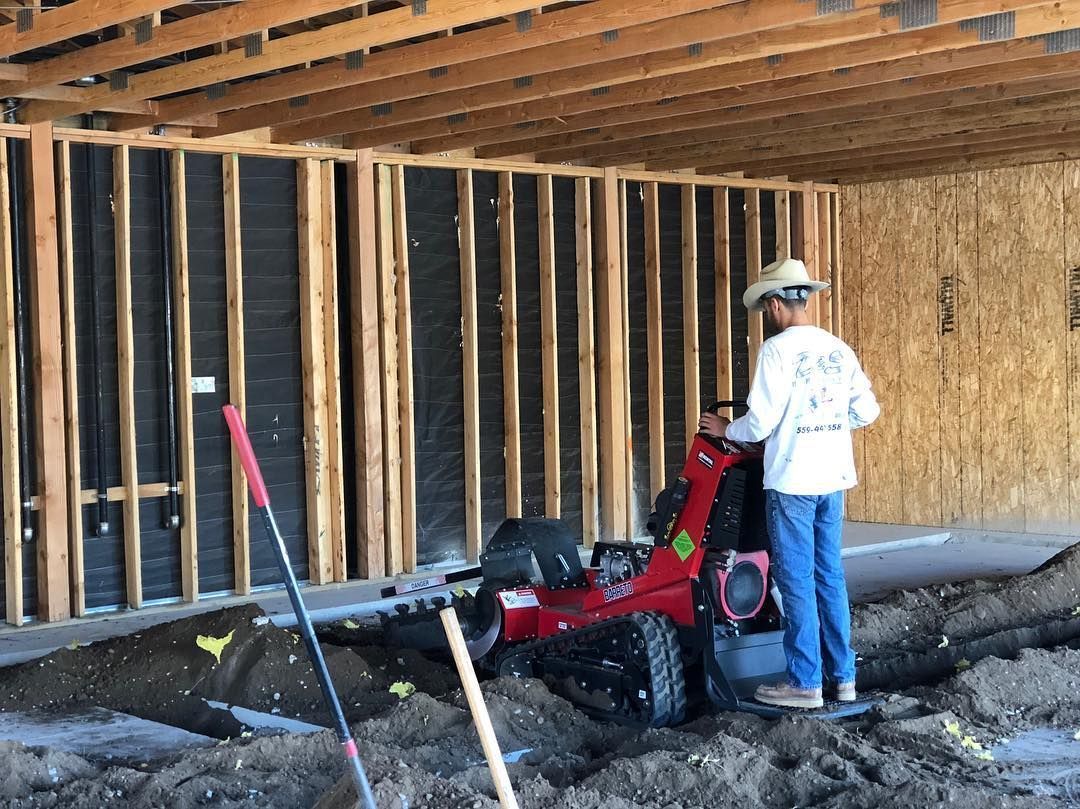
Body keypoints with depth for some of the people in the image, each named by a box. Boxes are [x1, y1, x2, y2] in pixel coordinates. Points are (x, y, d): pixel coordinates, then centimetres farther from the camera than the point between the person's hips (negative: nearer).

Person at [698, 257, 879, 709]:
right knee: (829, 577, 13)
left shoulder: (777, 349, -12)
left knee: (797, 582, 0)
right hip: (832, 480, 7)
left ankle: (805, 683, 4)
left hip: (791, 482, -7)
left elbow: (760, 422, -14)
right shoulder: (838, 349, 8)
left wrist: (725, 429, 4)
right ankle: (843, 677, 18)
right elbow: (866, 411, 10)